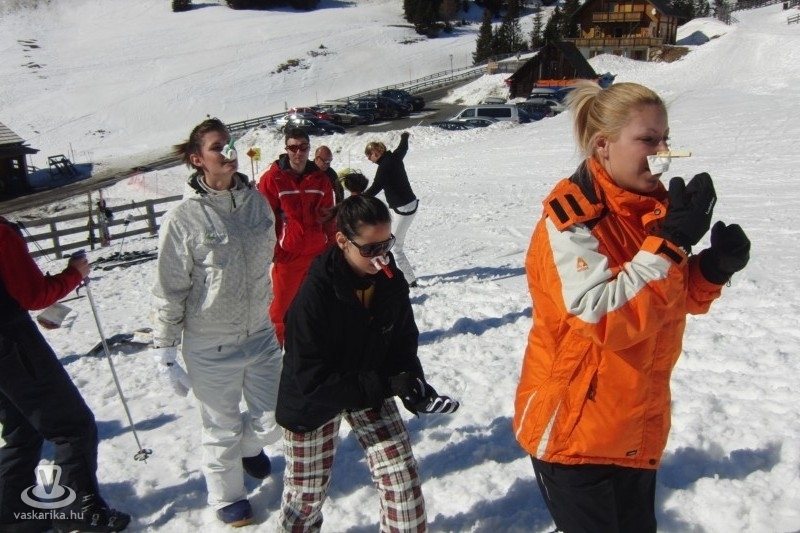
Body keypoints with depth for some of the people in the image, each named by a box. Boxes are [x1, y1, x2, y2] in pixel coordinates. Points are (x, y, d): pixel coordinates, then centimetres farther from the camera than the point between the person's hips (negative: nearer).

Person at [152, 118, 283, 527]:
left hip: (261, 335, 4)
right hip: (211, 347, -4)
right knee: (223, 430, 13)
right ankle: (227, 496, 41)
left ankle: (250, 445, 50)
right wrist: (165, 352, -7)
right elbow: (170, 292, -10)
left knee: (272, 423, 14)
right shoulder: (183, 219, -15)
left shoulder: (256, 200, -1)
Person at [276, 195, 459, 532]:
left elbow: (404, 342, -2)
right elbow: (311, 379, -29)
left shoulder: (392, 282, -15)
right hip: (312, 403, -3)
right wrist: (386, 384, -31)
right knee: (306, 494, 14)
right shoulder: (315, 294, -31)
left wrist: (412, 381, -21)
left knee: (403, 482, 1)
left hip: (372, 392, 4)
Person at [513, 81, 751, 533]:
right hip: (574, 427, -7)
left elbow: (679, 300, 10)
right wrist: (671, 242, -30)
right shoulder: (572, 218, -21)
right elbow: (607, 319, -29)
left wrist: (714, 268, -10)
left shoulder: (655, 204, 2)